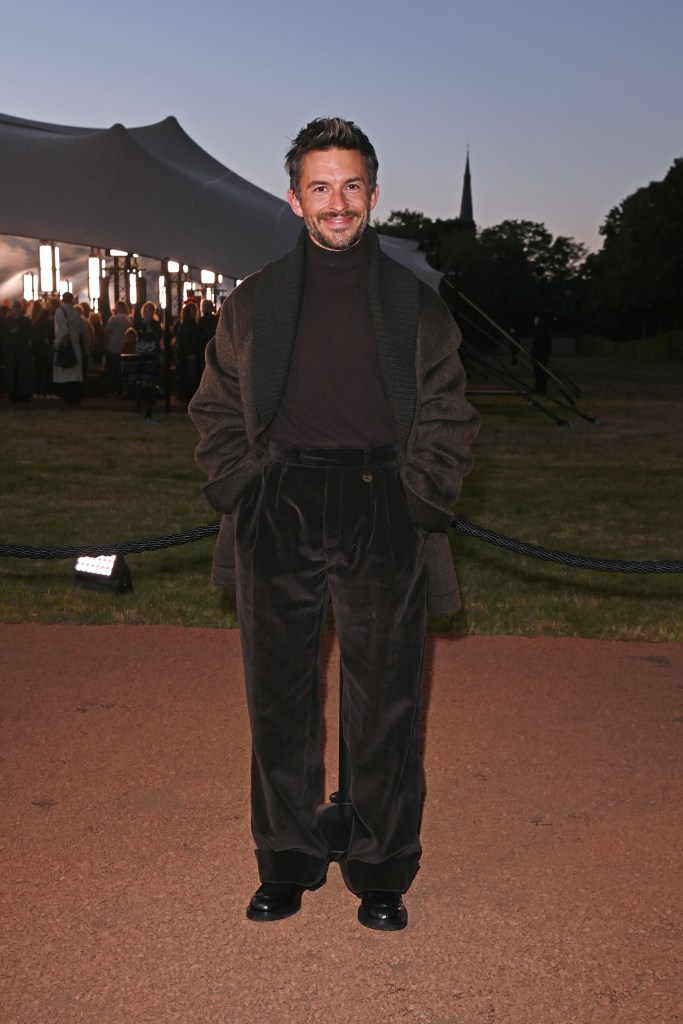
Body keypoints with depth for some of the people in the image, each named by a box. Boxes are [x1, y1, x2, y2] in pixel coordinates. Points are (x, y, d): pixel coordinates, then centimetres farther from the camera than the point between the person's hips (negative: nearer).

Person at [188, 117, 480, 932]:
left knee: (385, 703, 4)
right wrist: (241, 492, 1)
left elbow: (448, 419, 8)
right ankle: (287, 864, 25)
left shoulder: (414, 303, 8)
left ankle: (382, 873, 20)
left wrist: (416, 499, -4)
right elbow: (216, 411, 14)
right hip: (278, 520, 2)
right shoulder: (252, 303, 11)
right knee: (279, 698, 8)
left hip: (383, 520, -1)